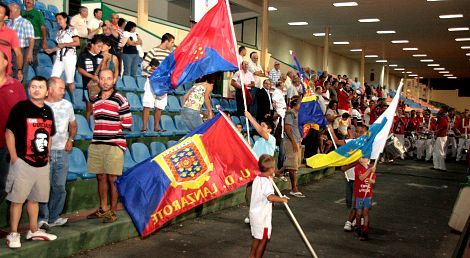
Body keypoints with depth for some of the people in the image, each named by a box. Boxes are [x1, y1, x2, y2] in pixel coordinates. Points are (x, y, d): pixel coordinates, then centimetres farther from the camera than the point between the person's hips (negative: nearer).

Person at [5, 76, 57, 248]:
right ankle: (13, 234, 6)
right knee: (17, 199, -3)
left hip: (42, 164, 6)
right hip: (23, 162, -6)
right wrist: (14, 157, -12)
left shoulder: (48, 111, 11)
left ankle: (34, 231, 25)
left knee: (35, 199, 15)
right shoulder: (20, 107, -8)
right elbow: (9, 132, -9)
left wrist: (47, 155, 14)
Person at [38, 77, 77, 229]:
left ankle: (53, 218, 18)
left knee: (59, 187, 7)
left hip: (62, 152, 4)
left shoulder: (67, 105, 11)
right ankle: (42, 218, 4)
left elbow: (73, 125, 22)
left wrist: (70, 139, 8)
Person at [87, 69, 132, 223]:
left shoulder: (120, 100, -4)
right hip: (96, 144, 6)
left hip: (114, 144, -5)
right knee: (100, 178, 12)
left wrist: (113, 123, 1)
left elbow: (128, 124, -5)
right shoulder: (95, 100, 14)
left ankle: (113, 212, 8)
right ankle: (103, 209, 25)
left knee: (112, 179, -2)